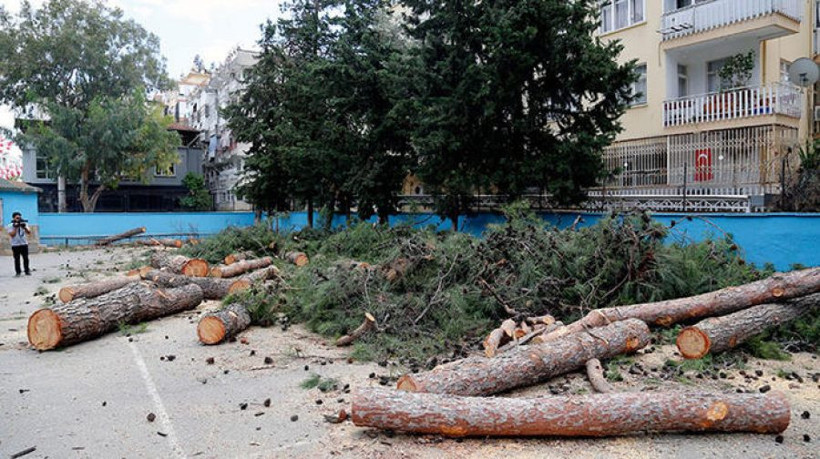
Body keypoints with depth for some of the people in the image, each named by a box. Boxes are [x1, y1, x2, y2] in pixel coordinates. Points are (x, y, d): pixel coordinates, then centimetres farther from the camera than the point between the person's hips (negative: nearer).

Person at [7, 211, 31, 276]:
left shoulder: (24, 224, 6)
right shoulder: (10, 226, 0)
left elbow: (29, 232, -7)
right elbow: (12, 235, -11)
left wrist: (24, 227, -23)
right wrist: (16, 227, -17)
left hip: (24, 244, 2)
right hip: (15, 245, -2)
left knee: (26, 258, 1)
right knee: (17, 259, 0)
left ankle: (27, 271, 8)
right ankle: (18, 272, 6)